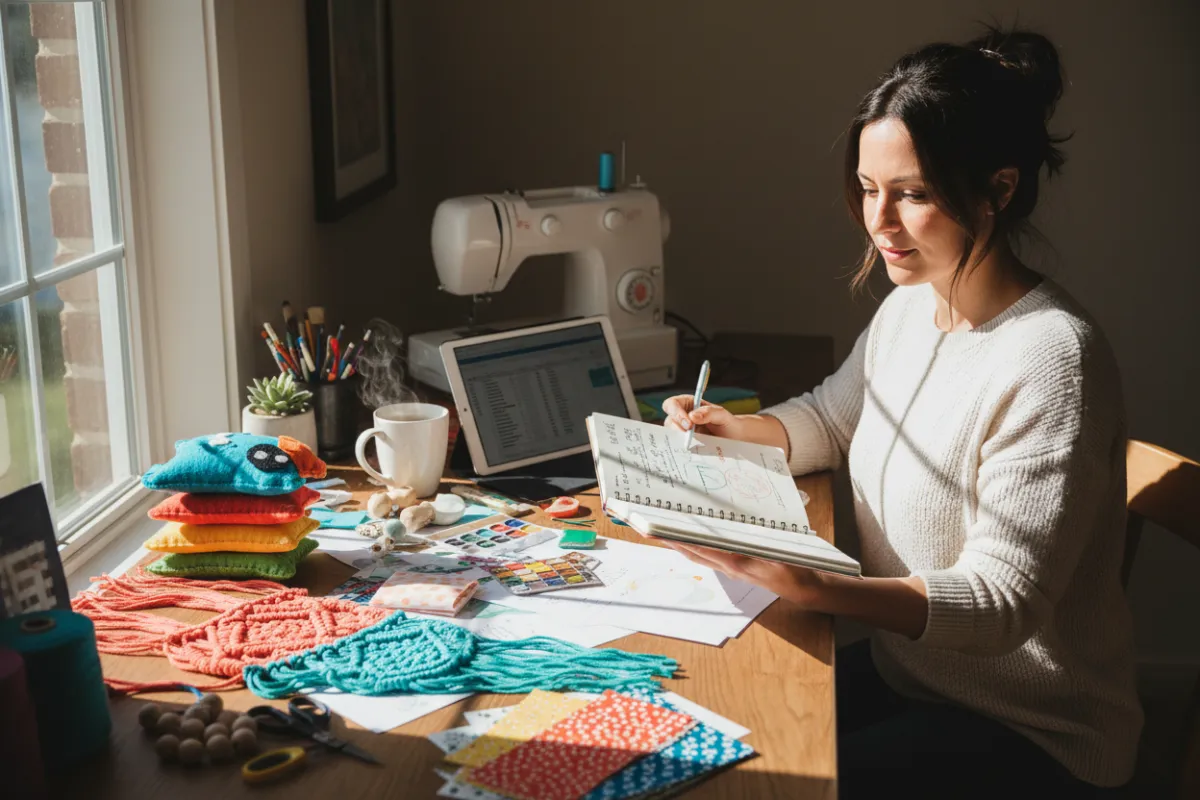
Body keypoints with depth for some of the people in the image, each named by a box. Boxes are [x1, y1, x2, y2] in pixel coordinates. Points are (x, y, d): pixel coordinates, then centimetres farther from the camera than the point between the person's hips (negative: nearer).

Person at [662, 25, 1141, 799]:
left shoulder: (1050, 358, -25)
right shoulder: (909, 309, 0)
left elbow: (1002, 599, -26)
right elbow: (828, 420, 18)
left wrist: (813, 587, -41)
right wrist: (731, 430, -4)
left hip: (1027, 732, -7)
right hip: (906, 669, 7)